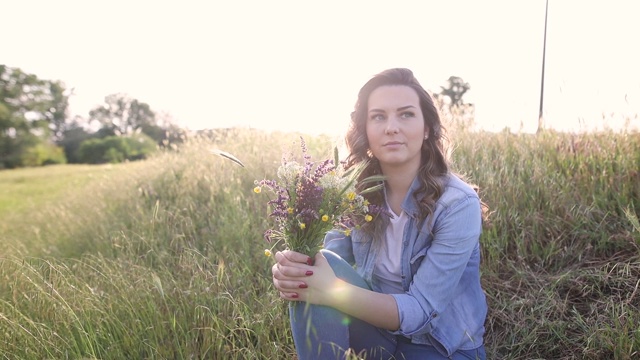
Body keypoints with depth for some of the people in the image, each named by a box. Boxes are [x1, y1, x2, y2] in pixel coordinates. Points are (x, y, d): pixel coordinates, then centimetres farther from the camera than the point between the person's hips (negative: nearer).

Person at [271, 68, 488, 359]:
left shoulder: (458, 204, -21)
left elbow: (419, 311, -24)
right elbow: (327, 270, -11)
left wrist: (333, 291, -38)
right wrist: (293, 272, -33)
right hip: (377, 330, 3)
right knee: (312, 283, -24)